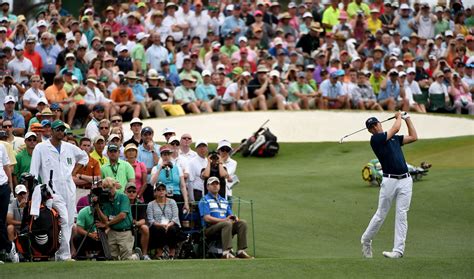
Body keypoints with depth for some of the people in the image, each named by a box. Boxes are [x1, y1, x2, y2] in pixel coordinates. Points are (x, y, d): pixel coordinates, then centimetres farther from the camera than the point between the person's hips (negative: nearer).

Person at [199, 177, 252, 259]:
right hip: (210, 228, -6)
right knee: (227, 224, -35)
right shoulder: (204, 200, 5)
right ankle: (226, 252, -45)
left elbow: (230, 215, 19)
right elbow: (207, 218, -10)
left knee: (242, 223, -17)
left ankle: (241, 251, -25)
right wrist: (223, 220, -20)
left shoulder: (224, 201, 27)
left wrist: (234, 218, -7)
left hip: (226, 226, 6)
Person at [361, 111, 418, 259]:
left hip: (405, 180, 4)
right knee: (381, 215, 3)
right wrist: (398, 117, 12)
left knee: (401, 215, -2)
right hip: (389, 181, -4)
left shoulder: (394, 139, 18)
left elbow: (413, 137, 20)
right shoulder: (375, 140, -2)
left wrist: (407, 118, 20)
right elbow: (395, 129, -6)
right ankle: (366, 241, 23)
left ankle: (398, 250, -4)